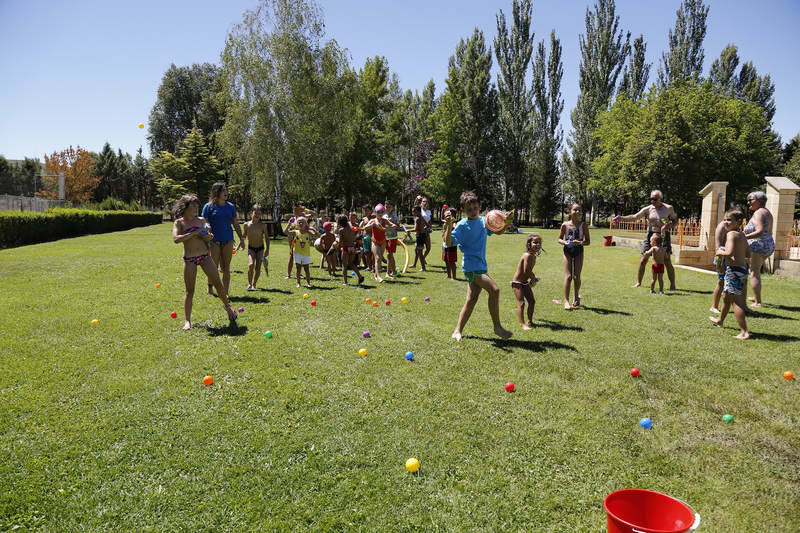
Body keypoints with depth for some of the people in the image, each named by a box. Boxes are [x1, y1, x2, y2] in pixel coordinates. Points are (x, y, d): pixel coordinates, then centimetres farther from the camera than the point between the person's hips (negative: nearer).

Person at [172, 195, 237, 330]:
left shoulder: (201, 220, 9)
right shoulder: (179, 222, -1)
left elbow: (211, 236, 16)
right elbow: (176, 239, -17)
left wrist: (208, 235, -8)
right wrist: (195, 233, -18)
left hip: (205, 256, 3)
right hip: (189, 259, -3)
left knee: (217, 283, 1)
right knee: (189, 290, -1)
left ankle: (227, 307, 23)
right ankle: (187, 321, 3)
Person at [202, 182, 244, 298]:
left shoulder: (231, 206, 10)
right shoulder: (209, 206, -1)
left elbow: (236, 224, 15)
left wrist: (241, 238, 11)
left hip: (228, 240, 3)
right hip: (214, 241, -3)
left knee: (226, 268, 4)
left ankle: (226, 293, 10)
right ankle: (210, 286, 26)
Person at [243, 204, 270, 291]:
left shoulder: (262, 225, -11)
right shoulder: (246, 224, -7)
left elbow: (267, 238, -3)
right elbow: (244, 236, 9)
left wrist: (267, 249, -8)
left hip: (260, 248, 0)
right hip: (251, 248, 0)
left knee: (258, 268, -2)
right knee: (251, 265, -21)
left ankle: (254, 284, 17)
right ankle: (249, 284, -12)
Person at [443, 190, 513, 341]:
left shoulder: (483, 221, 11)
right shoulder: (462, 225, -8)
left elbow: (498, 231, 21)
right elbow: (449, 243, -15)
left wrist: (506, 223, 2)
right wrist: (449, 227, -29)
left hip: (481, 265, 7)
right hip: (471, 265, -7)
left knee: (472, 299, 8)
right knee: (494, 290, -19)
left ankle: (458, 331, 17)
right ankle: (497, 326, -7)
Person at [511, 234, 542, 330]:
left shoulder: (533, 256, 4)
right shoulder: (527, 255, -24)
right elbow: (526, 271, -29)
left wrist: (533, 277, -2)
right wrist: (534, 277, -12)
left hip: (525, 282, 10)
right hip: (517, 282, -10)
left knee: (532, 301, 13)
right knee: (521, 303, -11)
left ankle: (530, 321, 26)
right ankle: (522, 324, -9)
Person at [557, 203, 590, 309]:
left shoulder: (583, 225, -4)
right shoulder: (565, 225, -3)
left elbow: (588, 241, -2)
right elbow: (559, 239, 6)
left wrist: (580, 243, -21)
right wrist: (565, 243, -15)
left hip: (579, 251, 0)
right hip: (568, 251, 0)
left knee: (576, 277, -1)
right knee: (568, 276, -6)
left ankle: (576, 297, 25)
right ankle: (566, 301, -2)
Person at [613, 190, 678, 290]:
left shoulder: (668, 208, 0)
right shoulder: (648, 209, 2)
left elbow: (675, 220, 11)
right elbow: (634, 217, -4)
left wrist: (669, 226, -10)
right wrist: (622, 218, -19)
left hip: (663, 236, -2)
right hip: (650, 235, 2)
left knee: (667, 262, -6)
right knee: (643, 260, 0)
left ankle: (672, 285, 5)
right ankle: (638, 282, 13)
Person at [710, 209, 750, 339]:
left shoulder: (731, 234, -14)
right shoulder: (742, 235, 13)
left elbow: (729, 252, -27)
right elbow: (748, 253, 20)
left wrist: (720, 252, -9)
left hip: (734, 270, -10)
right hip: (743, 269, 10)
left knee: (736, 301, -6)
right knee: (726, 296, 26)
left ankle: (744, 332, -9)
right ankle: (720, 320, 46)